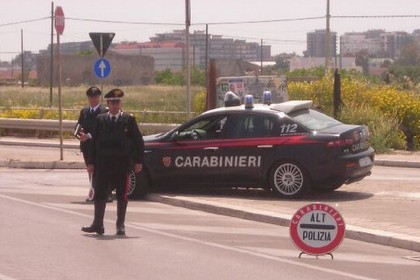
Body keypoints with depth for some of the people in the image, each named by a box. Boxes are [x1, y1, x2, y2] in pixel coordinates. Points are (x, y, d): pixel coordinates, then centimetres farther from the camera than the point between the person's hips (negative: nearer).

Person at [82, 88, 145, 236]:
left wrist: (138, 161, -4)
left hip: (122, 164, -2)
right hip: (103, 163, 2)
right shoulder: (100, 119, 7)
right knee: (100, 194, 3)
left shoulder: (129, 119, 1)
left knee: (122, 195, 3)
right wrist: (91, 162, 3)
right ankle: (98, 224, 9)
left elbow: (138, 141, 1)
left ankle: (120, 226, 11)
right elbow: (94, 141, 8)